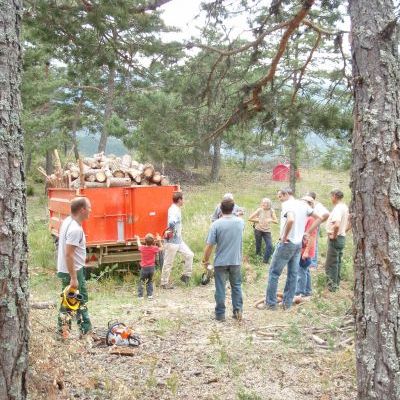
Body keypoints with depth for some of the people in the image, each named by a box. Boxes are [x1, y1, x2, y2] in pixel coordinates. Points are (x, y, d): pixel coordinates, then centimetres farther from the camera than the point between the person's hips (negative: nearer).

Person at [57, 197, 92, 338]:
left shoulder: (68, 221, 4)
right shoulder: (75, 229, -26)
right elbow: (68, 254, -27)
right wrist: (73, 278, -24)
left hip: (76, 269, 10)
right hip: (72, 272, -10)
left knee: (82, 300, 19)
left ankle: (86, 329, 30)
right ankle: (63, 333, 12)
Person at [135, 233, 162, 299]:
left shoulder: (142, 248, -8)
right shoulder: (154, 248, -8)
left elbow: (139, 245, 17)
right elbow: (161, 248, 12)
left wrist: (138, 240, 34)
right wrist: (159, 241, 12)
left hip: (144, 268, -2)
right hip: (151, 267, 2)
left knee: (141, 282, 8)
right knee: (150, 282, 16)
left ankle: (140, 295, 0)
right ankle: (150, 295, 9)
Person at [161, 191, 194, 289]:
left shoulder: (176, 209, 10)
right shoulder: (174, 211, -21)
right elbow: (171, 222, -41)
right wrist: (172, 232, -25)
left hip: (179, 240, 9)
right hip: (172, 242, -9)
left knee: (189, 255, 7)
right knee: (168, 263, 2)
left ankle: (186, 275, 17)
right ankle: (164, 283, 13)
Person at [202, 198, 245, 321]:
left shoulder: (216, 224, -14)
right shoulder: (240, 222, -2)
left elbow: (209, 245, -13)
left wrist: (205, 260, 0)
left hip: (221, 262, -3)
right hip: (236, 261, 3)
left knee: (220, 288, 7)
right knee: (236, 286, 18)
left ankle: (220, 314, 13)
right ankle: (238, 310, 14)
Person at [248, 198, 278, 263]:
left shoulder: (271, 211, -2)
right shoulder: (259, 210, -5)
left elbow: (276, 221, -3)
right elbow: (250, 218, -3)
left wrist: (271, 220, -21)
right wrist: (258, 220, -11)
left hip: (267, 231, 1)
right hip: (258, 230, -1)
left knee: (269, 246, -12)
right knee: (258, 245, 6)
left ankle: (265, 260, 1)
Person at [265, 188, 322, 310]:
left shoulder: (287, 204, -14)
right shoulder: (303, 205, 9)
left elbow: (291, 220, -33)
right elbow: (318, 219, 12)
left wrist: (284, 236, -21)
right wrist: (306, 232, 8)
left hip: (287, 243, -8)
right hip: (299, 244, 8)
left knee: (274, 273, 2)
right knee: (293, 274, 11)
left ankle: (270, 303, 5)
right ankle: (287, 303, 17)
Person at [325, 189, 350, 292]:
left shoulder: (337, 208, -19)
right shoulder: (345, 207, 10)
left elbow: (337, 224, -34)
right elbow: (349, 224, 20)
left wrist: (334, 235, -21)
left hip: (335, 238, -10)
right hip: (342, 237, 10)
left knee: (331, 264, -3)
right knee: (338, 262, 17)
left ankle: (332, 286, 1)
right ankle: (336, 284, 24)